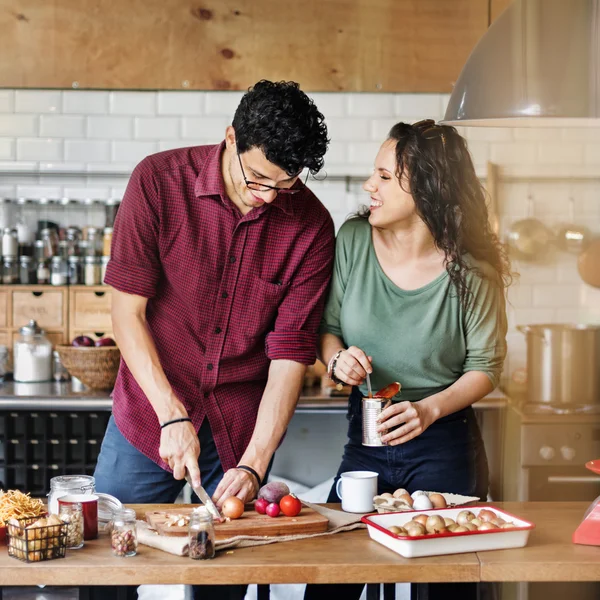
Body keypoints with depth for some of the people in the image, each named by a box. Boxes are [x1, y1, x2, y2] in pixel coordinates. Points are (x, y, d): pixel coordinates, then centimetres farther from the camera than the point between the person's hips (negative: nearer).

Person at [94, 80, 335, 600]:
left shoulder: (311, 225, -9)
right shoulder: (158, 181, -12)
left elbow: (291, 353, -9)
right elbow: (127, 310, -11)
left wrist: (254, 464, -16)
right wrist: (172, 415, -19)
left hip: (242, 429, 1)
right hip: (148, 414, 0)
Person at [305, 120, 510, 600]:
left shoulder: (471, 273, -14)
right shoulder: (354, 240, -5)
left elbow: (485, 367, -6)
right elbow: (328, 327, 5)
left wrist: (429, 409, -21)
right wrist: (337, 360, -17)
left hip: (443, 446, -3)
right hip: (366, 438, 3)